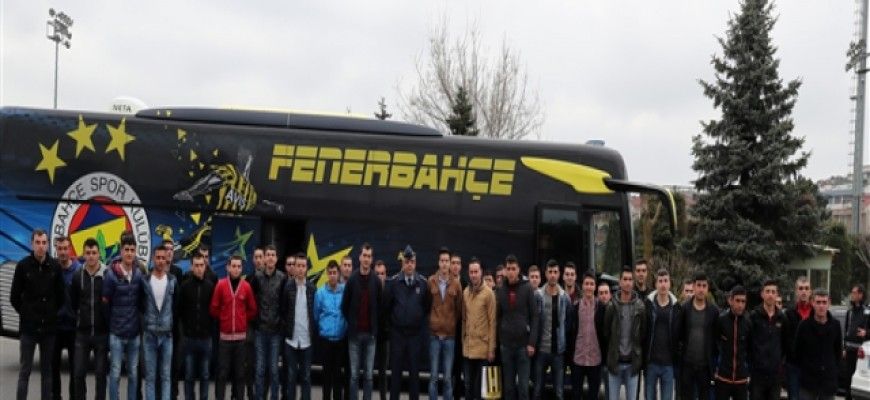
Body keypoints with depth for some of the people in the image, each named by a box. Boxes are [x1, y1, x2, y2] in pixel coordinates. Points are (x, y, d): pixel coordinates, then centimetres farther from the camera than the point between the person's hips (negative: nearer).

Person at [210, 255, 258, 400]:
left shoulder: (246, 286, 1)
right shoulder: (220, 285, -3)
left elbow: (253, 310, 9)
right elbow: (213, 309, 1)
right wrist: (223, 320, 9)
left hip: (241, 336, 1)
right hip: (224, 335, -1)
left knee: (239, 372, 7)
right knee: (222, 372, 2)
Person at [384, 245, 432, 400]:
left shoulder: (423, 283, -2)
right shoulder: (393, 282, -4)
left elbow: (428, 306, 5)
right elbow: (386, 305, 2)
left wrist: (422, 322, 5)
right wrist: (394, 319, 6)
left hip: (416, 333, 0)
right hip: (397, 333, 0)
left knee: (414, 371, 8)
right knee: (396, 370, 6)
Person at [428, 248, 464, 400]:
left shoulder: (456, 283, 1)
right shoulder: (430, 281, 1)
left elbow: (459, 308, 8)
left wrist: (452, 324, 9)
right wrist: (431, 322, 10)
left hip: (450, 335, 0)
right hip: (434, 334, 0)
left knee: (448, 377, 3)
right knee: (434, 376, 3)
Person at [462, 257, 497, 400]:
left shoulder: (488, 293, -9)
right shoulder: (465, 292, 6)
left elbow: (492, 322, -8)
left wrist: (492, 348, -10)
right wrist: (463, 341, 9)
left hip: (483, 346, -4)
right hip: (467, 347, 5)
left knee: (480, 384, 4)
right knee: (468, 383, 10)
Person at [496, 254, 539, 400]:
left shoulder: (527, 288, -2)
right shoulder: (500, 291, 6)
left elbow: (535, 316, -3)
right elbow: (498, 317, 9)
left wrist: (532, 342, -10)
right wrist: (498, 341, 2)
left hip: (524, 344, -3)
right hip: (506, 345, 3)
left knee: (523, 385, 0)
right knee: (508, 386, 8)